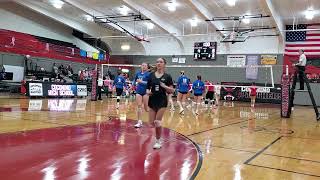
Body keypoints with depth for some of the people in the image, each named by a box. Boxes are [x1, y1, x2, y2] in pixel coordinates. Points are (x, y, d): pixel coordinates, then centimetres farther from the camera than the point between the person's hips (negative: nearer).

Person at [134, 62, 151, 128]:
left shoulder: (148, 74, -4)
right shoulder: (138, 73, 11)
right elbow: (135, 81, 27)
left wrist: (141, 81, -21)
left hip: (145, 91, -4)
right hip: (138, 91, 4)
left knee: (146, 107, 0)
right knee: (139, 106, -1)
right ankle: (139, 122, 1)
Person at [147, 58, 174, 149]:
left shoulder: (167, 76, -3)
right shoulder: (151, 75, 5)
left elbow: (172, 90, -2)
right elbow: (148, 87, 11)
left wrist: (165, 86, -19)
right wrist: (148, 91, -11)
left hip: (162, 101, -3)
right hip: (152, 100, 4)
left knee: (157, 122, -8)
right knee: (151, 122, 3)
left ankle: (158, 141, 10)